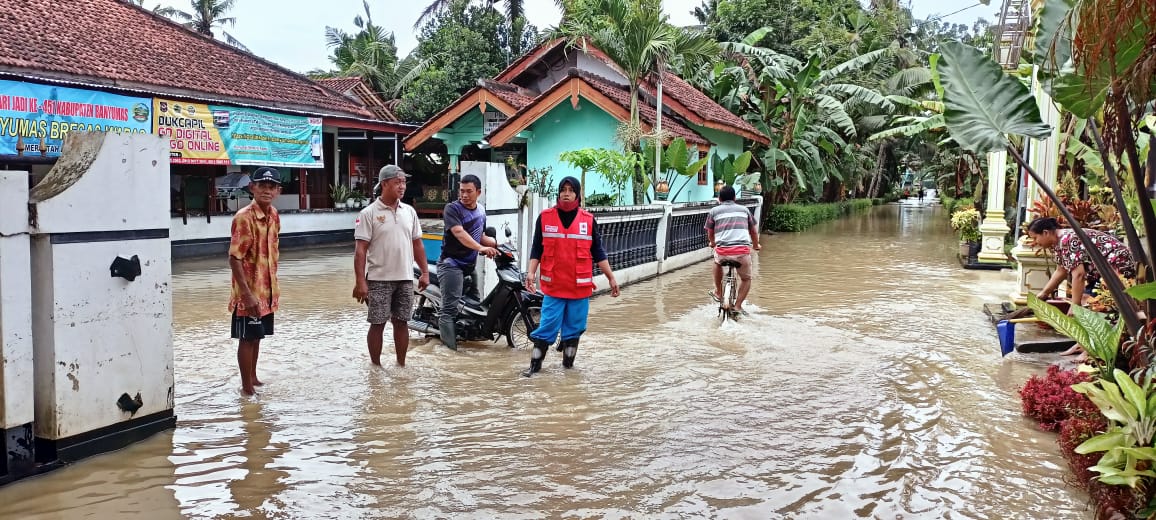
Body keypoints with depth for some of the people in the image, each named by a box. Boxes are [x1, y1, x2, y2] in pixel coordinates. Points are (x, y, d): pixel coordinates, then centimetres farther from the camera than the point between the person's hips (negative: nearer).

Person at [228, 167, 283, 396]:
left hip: (267, 290, 7)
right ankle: (246, 386, 14)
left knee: (257, 336, 18)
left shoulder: (274, 215, 5)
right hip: (250, 292, -7)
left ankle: (253, 378, 31)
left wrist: (274, 286, 16)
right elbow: (234, 259, -20)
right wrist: (247, 294, -23)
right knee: (247, 338, 3)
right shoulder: (244, 218, -19)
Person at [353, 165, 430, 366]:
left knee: (401, 322, 11)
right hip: (379, 279, -4)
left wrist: (425, 272, 8)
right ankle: (375, 366, 14)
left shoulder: (409, 211, 8)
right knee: (377, 324, 3)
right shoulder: (369, 213, -8)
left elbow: (417, 244, 13)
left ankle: (401, 365, 21)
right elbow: (360, 249, -10)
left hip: (405, 278, 4)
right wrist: (360, 281, -16)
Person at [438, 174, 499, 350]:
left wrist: (498, 243, 8)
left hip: (470, 265, 8)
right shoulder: (452, 208, -11)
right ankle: (450, 349, -20)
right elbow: (459, 233, -26)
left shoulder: (481, 211, 13)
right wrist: (481, 248, -39)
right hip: (451, 264, -8)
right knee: (450, 308, -15)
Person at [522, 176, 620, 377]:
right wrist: (531, 272, -7)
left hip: (580, 286, 2)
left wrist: (611, 278, 6)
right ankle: (535, 363, 7)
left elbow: (598, 252, 7)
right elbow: (536, 249, 5)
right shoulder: (545, 217, 1)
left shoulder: (588, 220, 3)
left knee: (575, 327, 9)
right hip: (553, 285, -1)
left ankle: (568, 363, 22)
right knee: (547, 326, -2)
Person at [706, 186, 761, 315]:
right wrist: (756, 245, 47)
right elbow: (754, 231, 28)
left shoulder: (714, 211, 15)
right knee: (746, 278, 24)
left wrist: (712, 243, 45)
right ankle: (738, 306, 13)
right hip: (743, 250, 0)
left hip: (723, 251, 0)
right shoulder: (744, 210, 21)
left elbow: (710, 233, 23)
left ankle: (718, 293, 38)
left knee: (717, 262, 35)